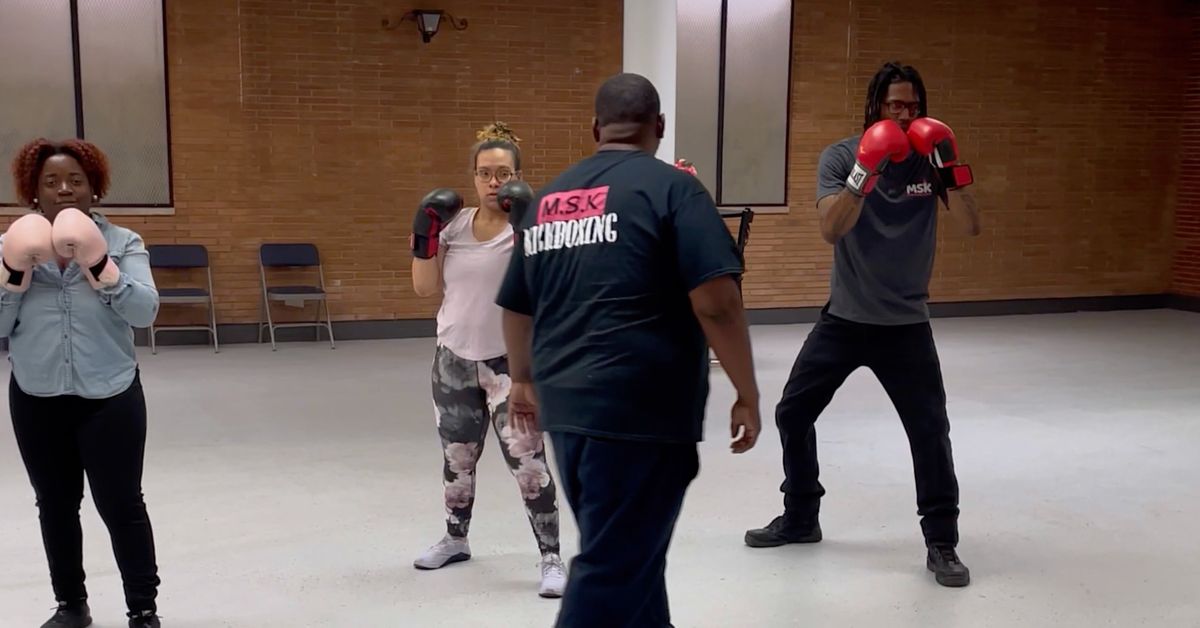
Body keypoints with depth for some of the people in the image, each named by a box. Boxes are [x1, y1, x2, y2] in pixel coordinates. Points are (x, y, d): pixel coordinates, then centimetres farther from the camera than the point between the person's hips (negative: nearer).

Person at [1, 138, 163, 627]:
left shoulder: (123, 243, -2)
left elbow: (145, 311, -14)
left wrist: (100, 266, -25)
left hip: (109, 397, -3)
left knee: (121, 505, 0)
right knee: (55, 506, 14)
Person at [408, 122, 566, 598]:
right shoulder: (454, 223, 3)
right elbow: (425, 288, 4)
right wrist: (424, 235, -6)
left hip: (509, 361, -5)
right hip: (453, 359, 5)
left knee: (527, 461, -10)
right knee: (457, 456, 19)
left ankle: (551, 559, 1)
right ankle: (455, 540, 39)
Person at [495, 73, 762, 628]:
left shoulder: (547, 199, 14)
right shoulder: (671, 187, -5)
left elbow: (516, 308, 21)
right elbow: (716, 302, -14)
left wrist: (525, 381, 36)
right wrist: (747, 394, -4)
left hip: (566, 406, 7)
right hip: (641, 412, -7)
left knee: (627, 552, 22)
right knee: (613, 571, -1)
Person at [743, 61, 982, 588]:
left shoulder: (928, 160, -4)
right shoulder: (840, 156, -9)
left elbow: (971, 226, -11)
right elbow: (831, 229, -22)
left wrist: (950, 169, -25)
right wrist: (865, 171, -33)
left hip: (905, 324, -1)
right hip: (844, 318, 1)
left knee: (930, 430, -6)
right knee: (792, 414, 7)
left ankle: (942, 543, 9)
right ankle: (799, 519, 27)